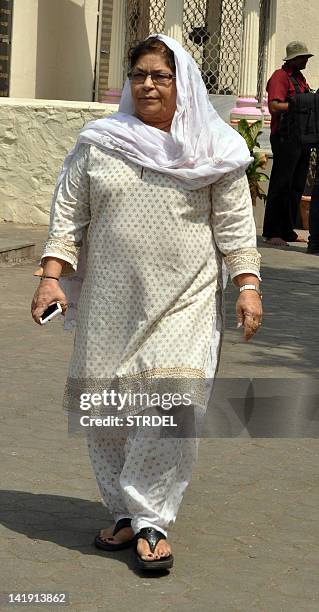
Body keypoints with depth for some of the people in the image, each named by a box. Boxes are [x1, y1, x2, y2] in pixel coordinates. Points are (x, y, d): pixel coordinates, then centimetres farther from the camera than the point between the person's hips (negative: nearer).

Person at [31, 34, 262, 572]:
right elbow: (68, 215, 7)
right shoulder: (98, 143, 7)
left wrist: (248, 286, -4)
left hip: (183, 302, -2)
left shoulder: (213, 150, 4)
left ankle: (149, 519, 0)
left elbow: (235, 225, 5)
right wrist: (51, 276, -3)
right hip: (109, 301, 2)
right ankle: (123, 511, 23)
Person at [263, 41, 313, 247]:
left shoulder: (300, 78, 19)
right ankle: (272, 233, -2)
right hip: (285, 138, -9)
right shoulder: (280, 76, -8)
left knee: (296, 187, 10)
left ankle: (287, 230, 17)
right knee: (281, 185, -7)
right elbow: (274, 107, -20)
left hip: (301, 138, 9)